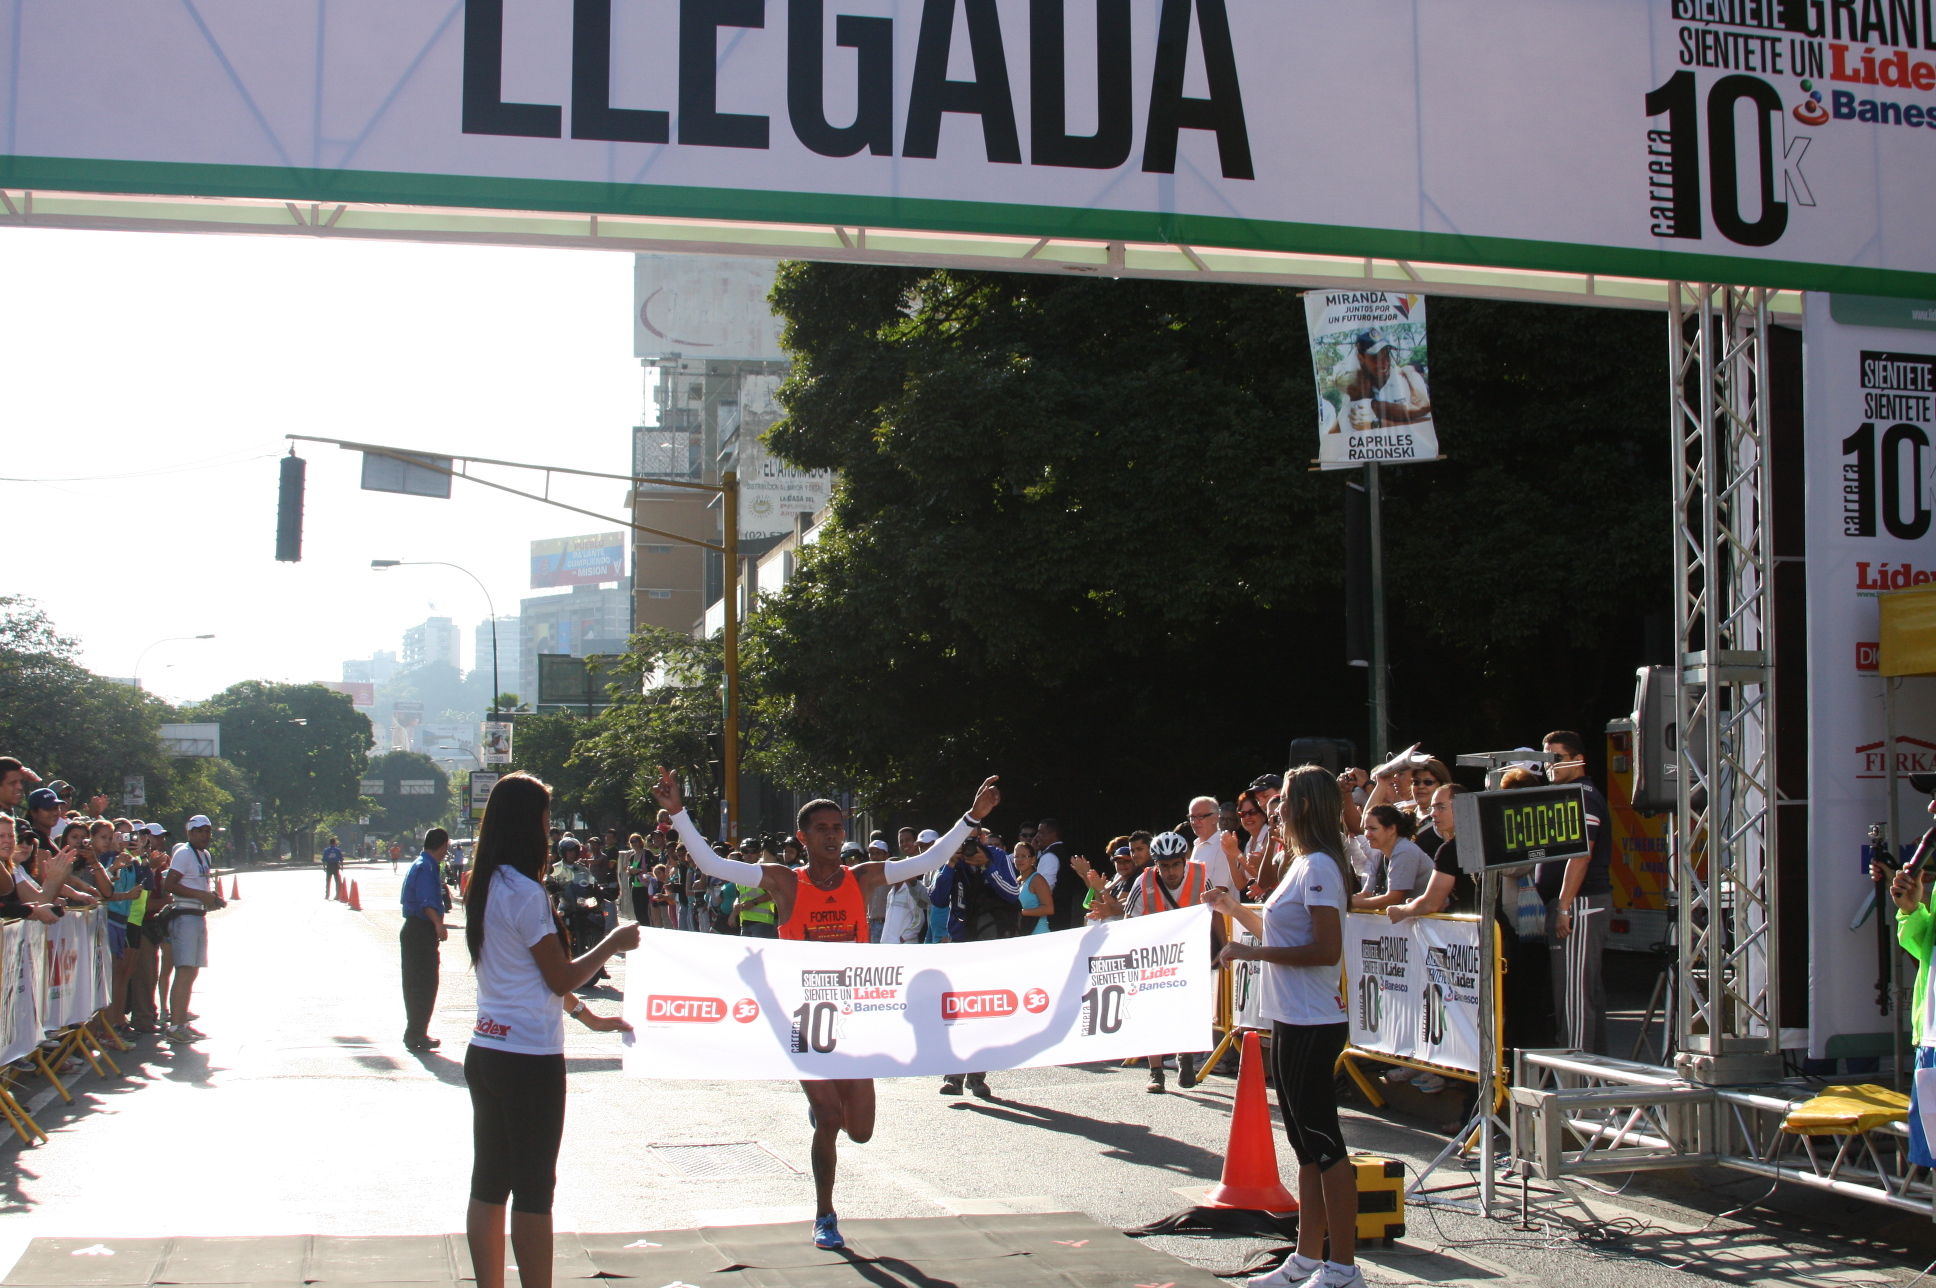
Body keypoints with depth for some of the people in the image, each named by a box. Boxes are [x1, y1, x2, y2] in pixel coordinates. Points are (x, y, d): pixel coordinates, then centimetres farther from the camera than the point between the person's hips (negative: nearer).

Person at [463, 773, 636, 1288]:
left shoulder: (484, 887, 11)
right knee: (533, 1192, -1)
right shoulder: (524, 893, -16)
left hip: (485, 1051, 8)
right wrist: (613, 943, 1)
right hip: (530, 1059, -8)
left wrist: (589, 1016, 21)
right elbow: (561, 978, -13)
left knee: (488, 1186, 11)